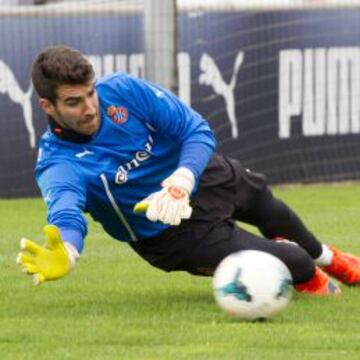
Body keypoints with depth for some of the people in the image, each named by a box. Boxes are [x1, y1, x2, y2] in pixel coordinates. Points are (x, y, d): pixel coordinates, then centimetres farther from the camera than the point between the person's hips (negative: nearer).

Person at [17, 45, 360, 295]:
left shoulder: (121, 89, -25)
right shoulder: (58, 162, -34)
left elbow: (196, 130, -21)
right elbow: (65, 210, -54)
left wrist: (182, 181, -41)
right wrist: (65, 253, -78)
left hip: (200, 173, 4)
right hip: (173, 229, -4)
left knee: (269, 209, 32)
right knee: (296, 265, -5)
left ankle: (327, 257, 66)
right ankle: (311, 279, 35)